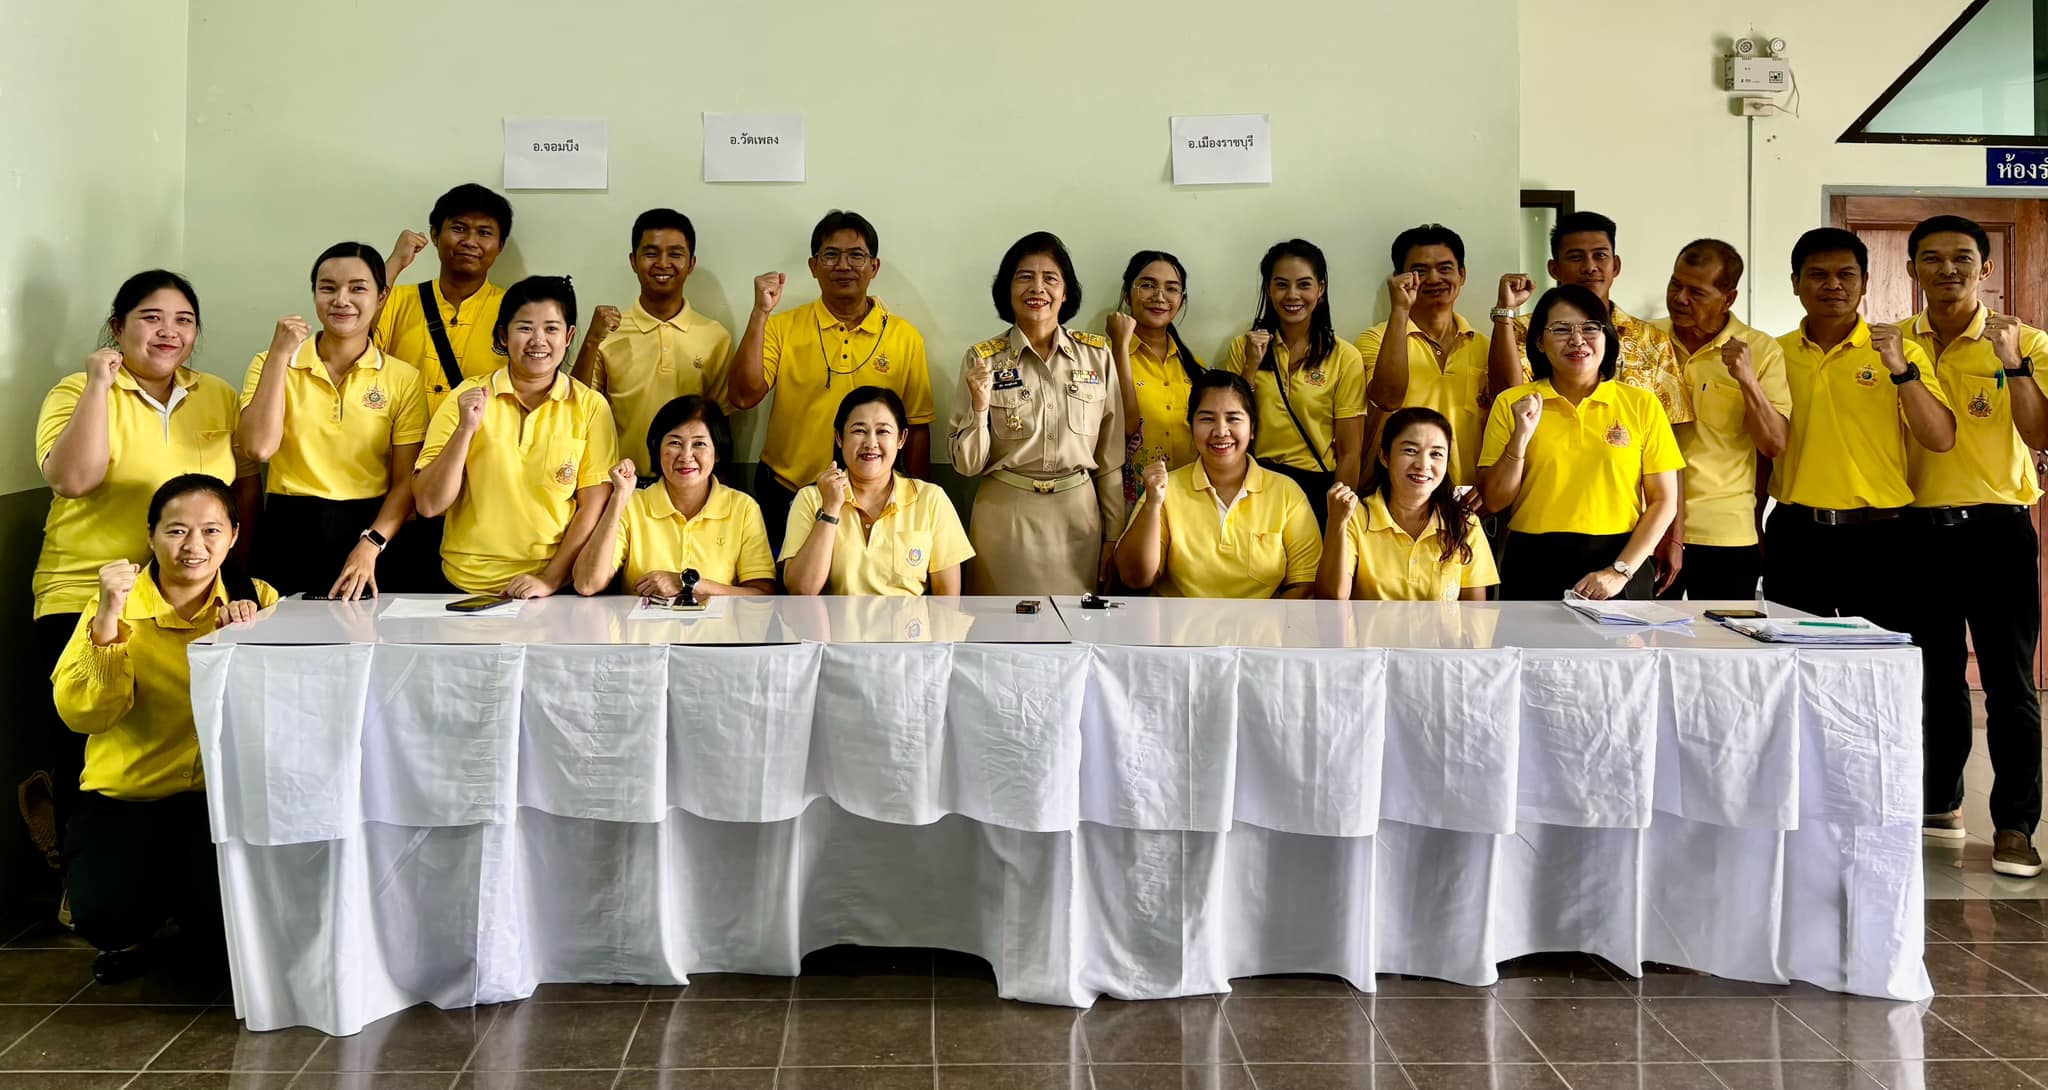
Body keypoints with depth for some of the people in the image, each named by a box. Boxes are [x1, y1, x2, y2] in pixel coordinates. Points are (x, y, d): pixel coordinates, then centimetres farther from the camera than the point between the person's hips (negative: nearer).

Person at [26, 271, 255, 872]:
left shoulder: (218, 395, 11)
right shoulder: (78, 392, -1)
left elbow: (246, 479, 18)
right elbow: (72, 479, -16)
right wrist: (99, 386, -17)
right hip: (86, 599, -3)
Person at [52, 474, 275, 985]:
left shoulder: (257, 599, 3)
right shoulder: (119, 601, 0)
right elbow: (81, 714, -15)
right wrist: (108, 618, -25)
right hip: (128, 794, 0)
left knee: (224, 931, -21)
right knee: (105, 912, -25)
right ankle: (127, 938, 14)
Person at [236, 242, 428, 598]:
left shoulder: (404, 379, 2)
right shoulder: (272, 365, 6)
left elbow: (406, 482, -1)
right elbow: (260, 447, -11)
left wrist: (369, 547, -15)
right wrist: (280, 356, -9)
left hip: (368, 532, 0)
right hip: (289, 535, 1)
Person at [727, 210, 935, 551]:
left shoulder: (905, 337, 0)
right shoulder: (782, 327, 0)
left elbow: (917, 428, 5)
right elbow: (743, 396, -12)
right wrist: (760, 313, -17)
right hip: (784, 500, 0)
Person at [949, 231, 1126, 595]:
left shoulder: (1097, 355, 1)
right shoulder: (982, 359, -2)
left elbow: (1111, 458, 5)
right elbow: (967, 464, -2)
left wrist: (1113, 535, 5)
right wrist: (980, 407, -17)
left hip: (1078, 516, 1)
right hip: (1005, 517, -1)